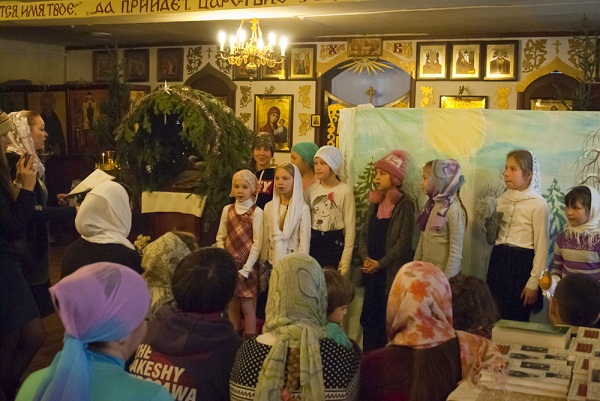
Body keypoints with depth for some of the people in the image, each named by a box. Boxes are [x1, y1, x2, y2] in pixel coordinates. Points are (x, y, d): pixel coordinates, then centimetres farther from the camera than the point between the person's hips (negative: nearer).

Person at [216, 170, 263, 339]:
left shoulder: (256, 212, -7)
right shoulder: (227, 210, 6)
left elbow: (257, 243, -10)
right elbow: (220, 237, 7)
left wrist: (245, 269, -13)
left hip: (246, 266, -4)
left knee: (247, 307, -1)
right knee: (232, 306, 10)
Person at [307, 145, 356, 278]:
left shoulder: (345, 191, -8)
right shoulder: (312, 189, 5)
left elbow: (350, 227, -7)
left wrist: (345, 260, -9)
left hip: (335, 244, -3)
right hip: (313, 243, 4)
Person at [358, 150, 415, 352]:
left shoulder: (405, 205, -8)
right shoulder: (375, 202, 13)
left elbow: (404, 241, -12)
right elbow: (363, 232, 11)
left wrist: (380, 263, -15)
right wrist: (365, 257, -6)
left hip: (392, 272, -6)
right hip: (372, 271, 6)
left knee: (388, 319, -3)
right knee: (369, 317, 7)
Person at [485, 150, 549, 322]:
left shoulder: (538, 204, -10)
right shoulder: (502, 200, 8)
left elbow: (541, 246, -9)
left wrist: (534, 283, -11)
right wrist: (489, 218, -6)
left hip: (522, 263, -6)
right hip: (499, 261, 6)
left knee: (516, 321, 2)